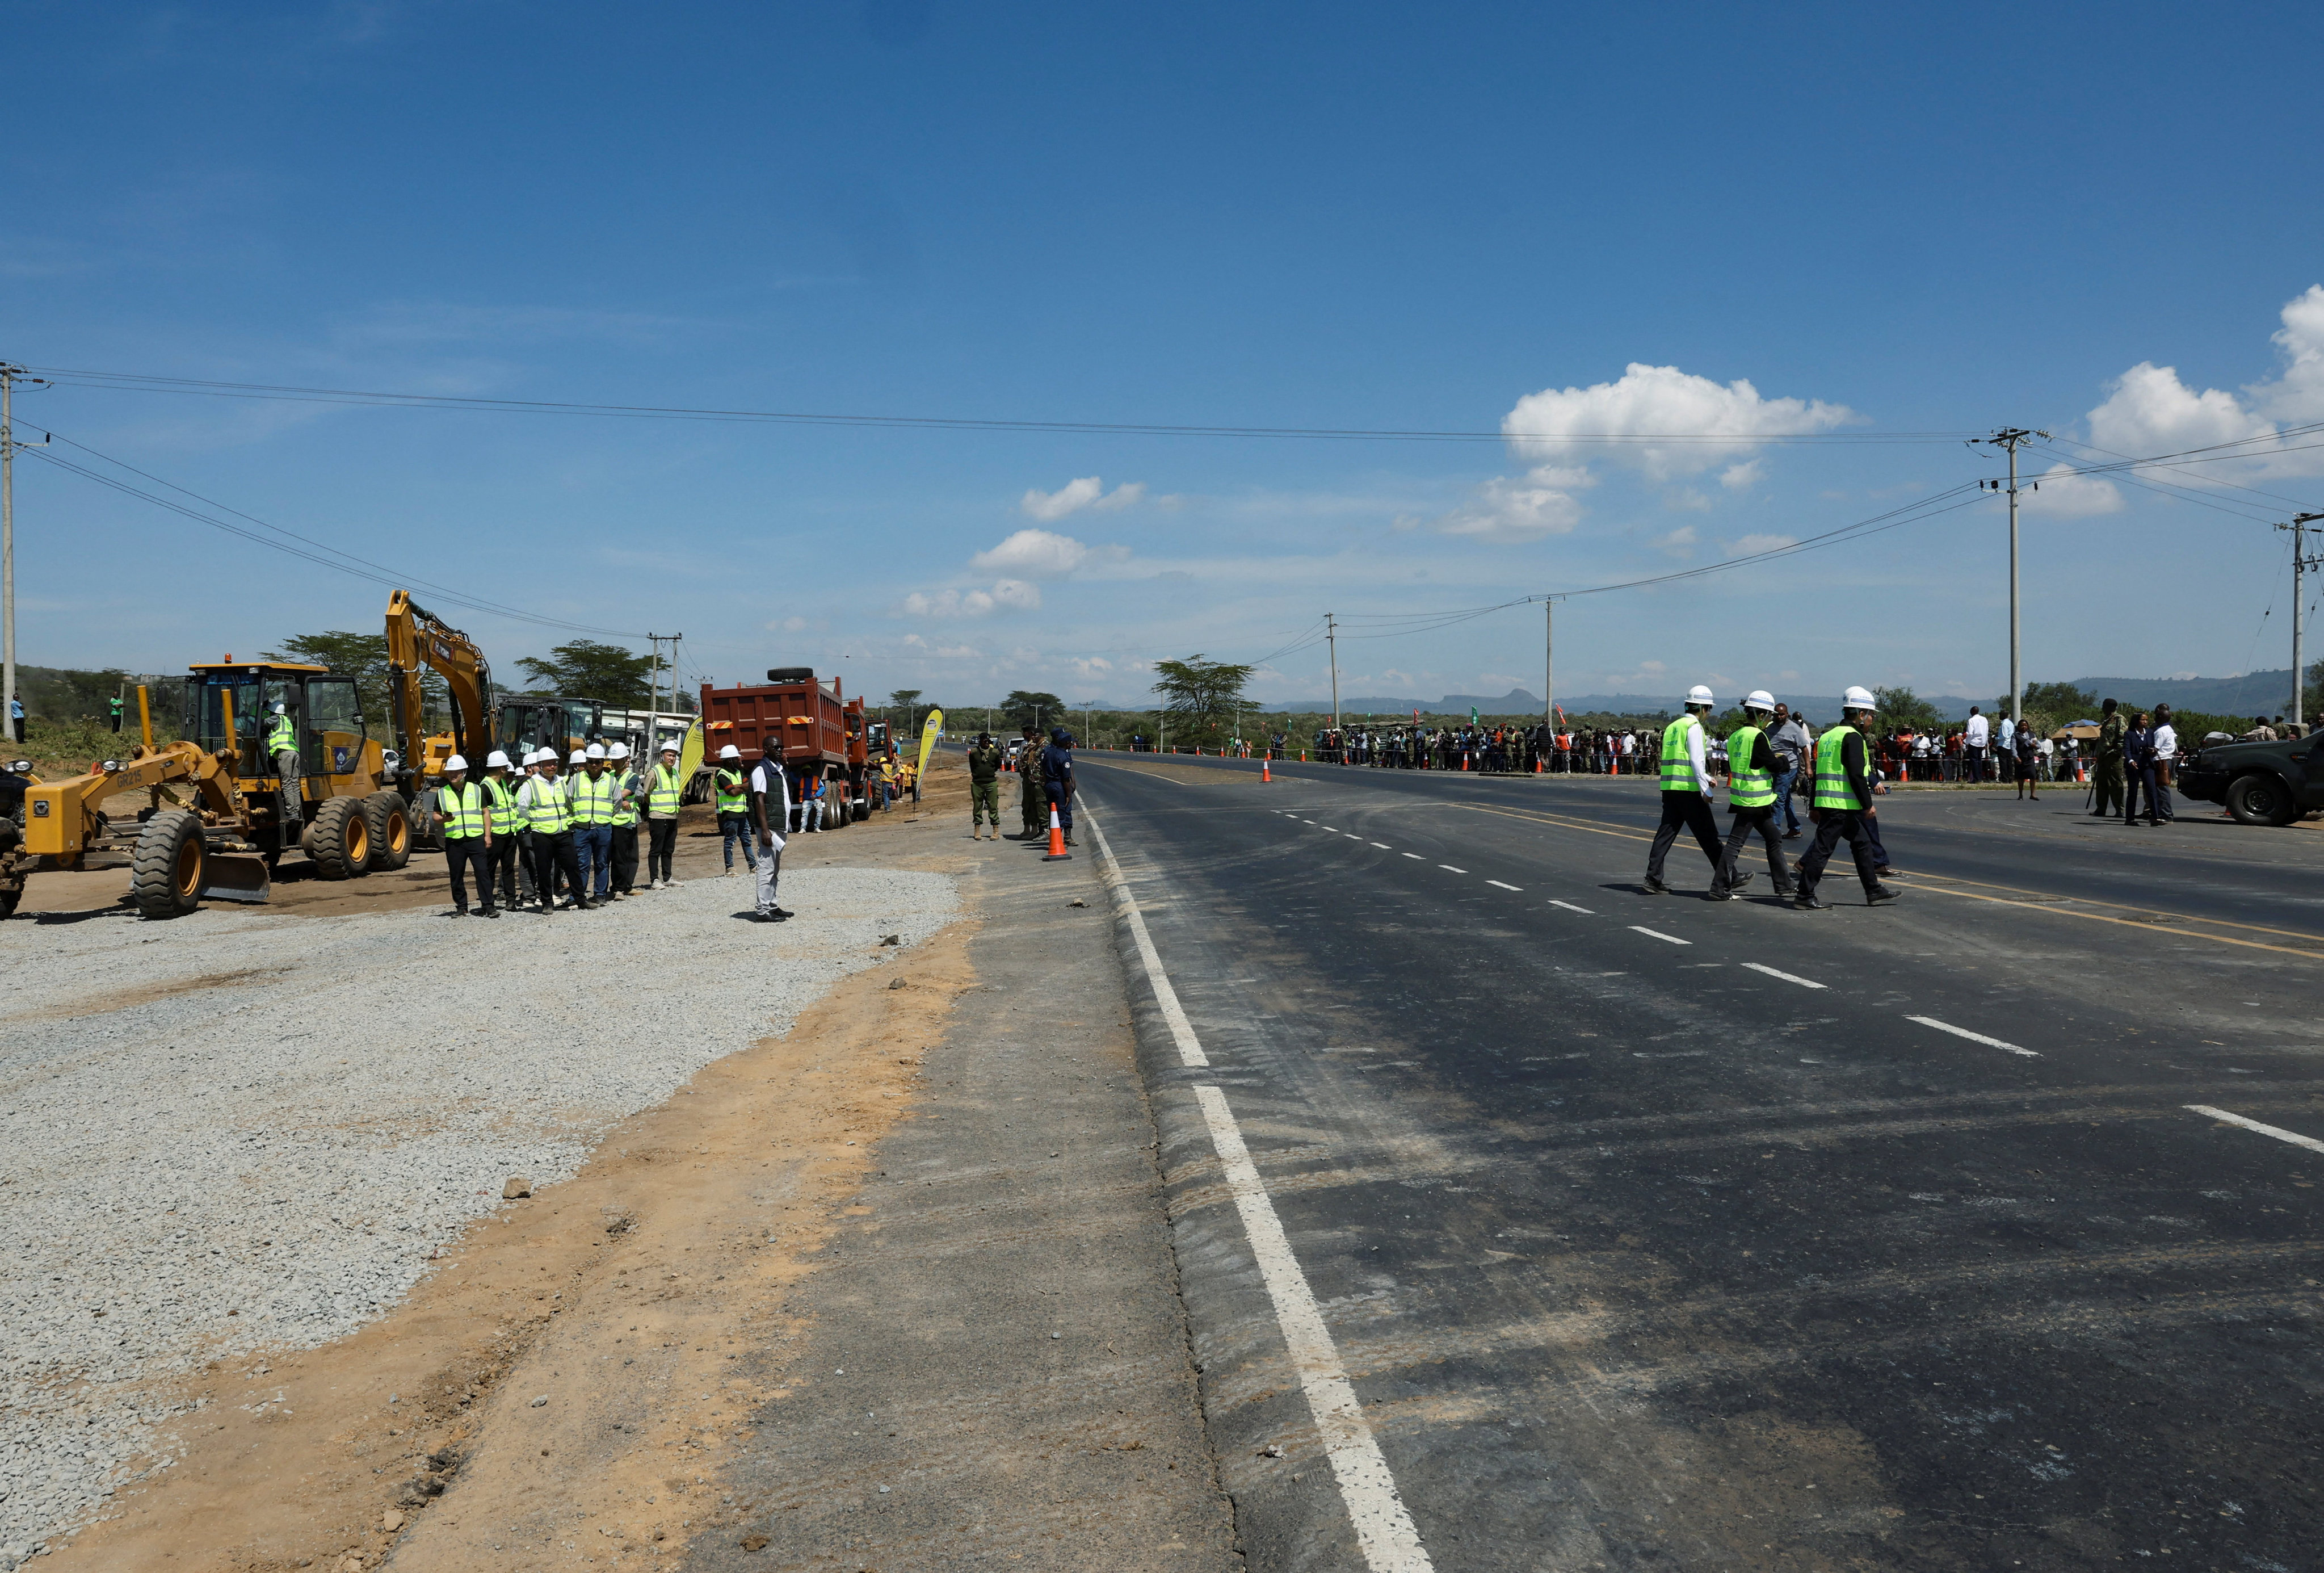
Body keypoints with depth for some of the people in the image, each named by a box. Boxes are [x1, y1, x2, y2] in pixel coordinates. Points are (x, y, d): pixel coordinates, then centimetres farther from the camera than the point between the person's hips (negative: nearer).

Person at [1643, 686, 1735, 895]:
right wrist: (1705, 789, -14)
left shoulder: (1672, 727, 17)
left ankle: (1653, 880, 3)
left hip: (1670, 789, 8)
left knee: (1666, 833, 7)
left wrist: (1706, 778, 29)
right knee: (1708, 836, -1)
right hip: (1689, 791, -8)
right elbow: (1696, 760, -15)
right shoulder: (1694, 727, -8)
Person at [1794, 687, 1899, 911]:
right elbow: (1857, 775, -18)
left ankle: (1875, 891, 21)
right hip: (1841, 806, -10)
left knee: (1862, 844, 16)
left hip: (1824, 801, 10)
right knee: (1823, 848, -6)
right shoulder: (1852, 737, -11)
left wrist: (1814, 806, 22)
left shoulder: (1828, 736, 18)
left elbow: (1819, 772, 20)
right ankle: (1805, 896, -4)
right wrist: (1868, 804, -12)